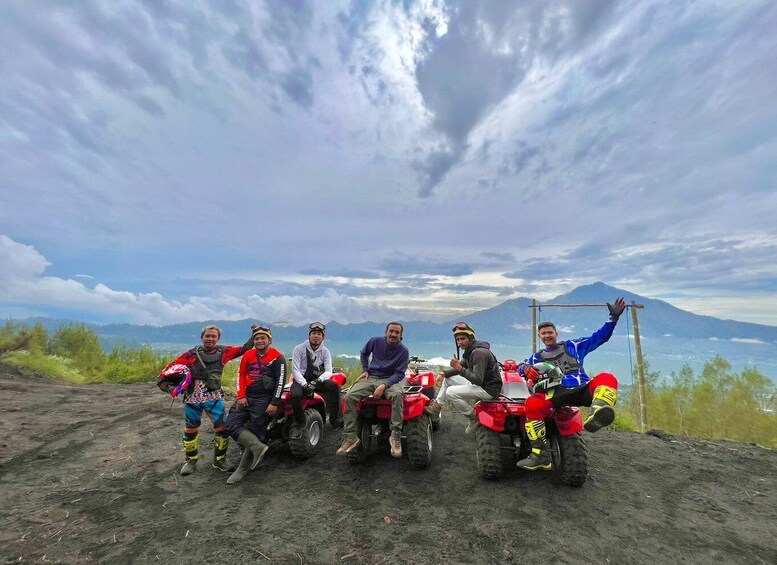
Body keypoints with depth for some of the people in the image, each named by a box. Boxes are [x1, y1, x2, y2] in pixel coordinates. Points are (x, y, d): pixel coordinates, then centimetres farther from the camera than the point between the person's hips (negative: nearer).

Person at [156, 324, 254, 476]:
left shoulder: (224, 351, 0)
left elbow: (243, 349, -3)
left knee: (223, 427, -3)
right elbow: (173, 364, 2)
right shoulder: (193, 353, 0)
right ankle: (191, 460, 34)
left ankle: (219, 460, 16)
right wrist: (163, 379, -8)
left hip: (214, 397, 0)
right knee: (190, 429, 14)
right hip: (192, 397, 1)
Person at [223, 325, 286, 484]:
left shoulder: (277, 357, -9)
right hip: (247, 396, 6)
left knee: (255, 432, -1)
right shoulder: (248, 355, 6)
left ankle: (243, 469, 14)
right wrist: (241, 396, -1)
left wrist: (274, 403, -15)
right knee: (232, 424, -8)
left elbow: (280, 381, -11)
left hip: (264, 399, -6)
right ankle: (258, 447, -12)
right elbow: (241, 375, 10)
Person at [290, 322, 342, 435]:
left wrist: (318, 381, -26)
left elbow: (328, 371, -5)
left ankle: (335, 419, -15)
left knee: (334, 386, -27)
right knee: (295, 395, -34)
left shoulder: (325, 351, 3)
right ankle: (300, 424, -9)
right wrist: (305, 385, -25)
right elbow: (295, 370, -10)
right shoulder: (299, 349, -4)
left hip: (318, 380, 2)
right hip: (301, 380, -2)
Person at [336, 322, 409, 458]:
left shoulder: (403, 351, -5)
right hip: (370, 377, 3)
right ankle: (350, 437, -16)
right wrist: (365, 370, 9)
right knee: (349, 396, -23)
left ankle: (395, 436, -27)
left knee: (397, 395, -37)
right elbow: (364, 353, 22)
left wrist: (384, 386, -23)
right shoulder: (376, 341, 1)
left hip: (389, 380, -2)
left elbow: (399, 373, -9)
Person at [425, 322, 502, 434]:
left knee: (451, 392, -19)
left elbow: (478, 380, -29)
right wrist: (444, 373, 2)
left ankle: (474, 418, -3)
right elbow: (460, 367, 18)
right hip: (478, 383, 10)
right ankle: (436, 406, 16)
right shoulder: (469, 351, 7)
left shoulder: (479, 353, -24)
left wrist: (459, 368, -31)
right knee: (448, 378, 12)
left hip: (488, 389, -10)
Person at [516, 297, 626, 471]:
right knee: (532, 403, -32)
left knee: (606, 378, -31)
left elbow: (600, 336, 21)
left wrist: (613, 317, 9)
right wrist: (526, 368, -8)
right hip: (556, 393, 0)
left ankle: (596, 414, -63)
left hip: (583, 389, 0)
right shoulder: (537, 357, 28)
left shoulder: (573, 345, 24)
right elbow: (521, 367, 16)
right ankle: (540, 454, -29)